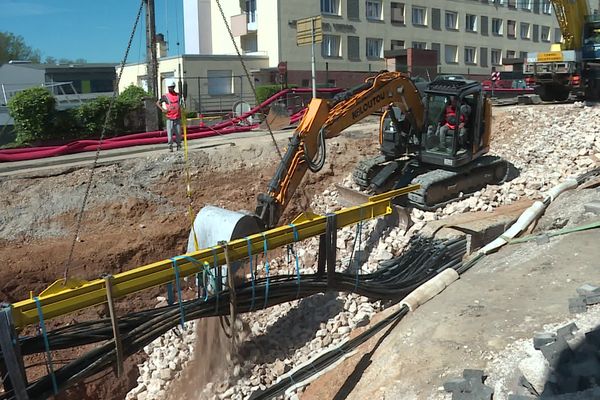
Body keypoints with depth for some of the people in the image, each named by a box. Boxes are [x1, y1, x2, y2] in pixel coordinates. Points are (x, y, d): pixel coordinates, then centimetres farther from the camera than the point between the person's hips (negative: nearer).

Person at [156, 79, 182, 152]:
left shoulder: (178, 95, 7)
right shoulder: (165, 96, 0)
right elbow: (157, 103, 6)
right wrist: (162, 109, -7)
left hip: (178, 118, 2)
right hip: (169, 118, -2)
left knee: (178, 133, 5)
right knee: (170, 133, -6)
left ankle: (178, 145, 20)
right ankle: (170, 146, 1)